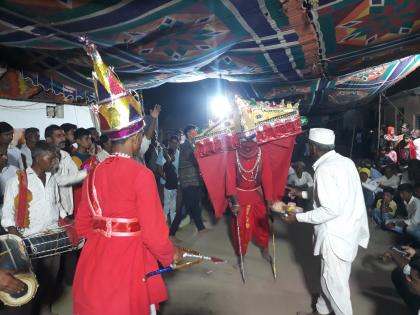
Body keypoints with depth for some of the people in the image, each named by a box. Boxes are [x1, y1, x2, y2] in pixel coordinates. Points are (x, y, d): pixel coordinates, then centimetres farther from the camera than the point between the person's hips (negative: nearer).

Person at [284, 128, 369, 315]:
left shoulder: (324, 169, -23)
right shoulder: (345, 161, 4)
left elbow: (331, 210, -27)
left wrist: (298, 217, -17)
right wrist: (304, 194, 20)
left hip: (336, 235, -9)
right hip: (348, 230, 9)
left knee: (335, 283, 9)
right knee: (329, 277, 24)